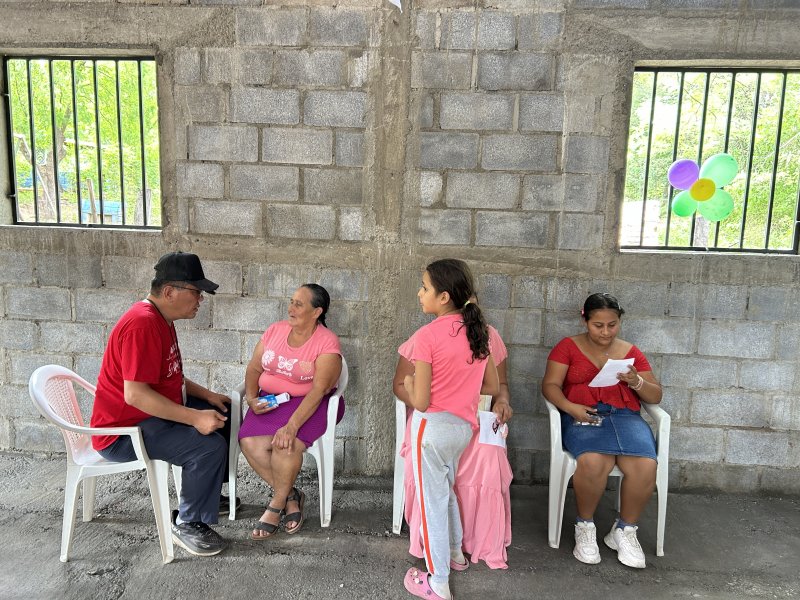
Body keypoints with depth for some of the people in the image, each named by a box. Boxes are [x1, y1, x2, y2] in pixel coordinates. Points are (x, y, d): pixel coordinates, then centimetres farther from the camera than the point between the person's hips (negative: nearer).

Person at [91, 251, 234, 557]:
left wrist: (207, 396, 6)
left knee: (224, 417, 13)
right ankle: (187, 524, -3)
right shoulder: (142, 324, -26)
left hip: (157, 411, 10)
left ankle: (206, 493, 27)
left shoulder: (161, 319, 8)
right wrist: (195, 417, -30)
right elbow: (135, 394, -31)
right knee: (209, 446, -25)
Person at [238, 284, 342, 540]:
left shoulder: (327, 342, -13)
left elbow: (318, 389, -21)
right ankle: (291, 496, 0)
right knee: (250, 443, -22)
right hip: (270, 401, 5)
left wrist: (291, 425, -30)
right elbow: (254, 368, 10)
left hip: (310, 403, -5)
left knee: (286, 444, -31)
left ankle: (276, 505, -4)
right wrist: (251, 398, -9)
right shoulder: (275, 330, 5)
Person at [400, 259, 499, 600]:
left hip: (433, 427, -7)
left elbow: (420, 402, -20)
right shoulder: (477, 331, 0)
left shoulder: (427, 336, -21)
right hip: (464, 426, 7)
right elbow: (492, 387, 7)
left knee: (432, 500, 9)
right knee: (446, 489, 29)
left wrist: (408, 382, 0)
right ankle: (455, 552, 47)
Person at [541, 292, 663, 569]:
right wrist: (570, 407, -17)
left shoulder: (631, 351, 18)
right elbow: (550, 384, 2)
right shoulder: (568, 346, 10)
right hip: (582, 416, -3)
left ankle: (624, 530, -2)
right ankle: (585, 526, -8)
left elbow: (655, 396, 16)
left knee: (646, 466, -28)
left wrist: (636, 381, -6)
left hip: (625, 416, 3)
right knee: (594, 462, -35)